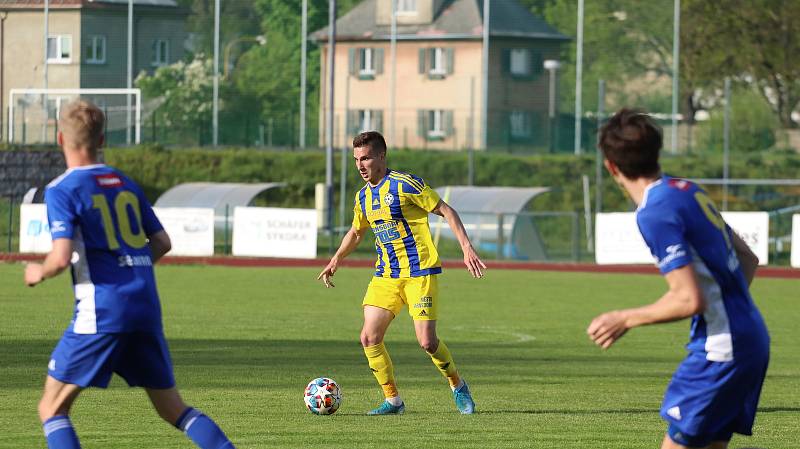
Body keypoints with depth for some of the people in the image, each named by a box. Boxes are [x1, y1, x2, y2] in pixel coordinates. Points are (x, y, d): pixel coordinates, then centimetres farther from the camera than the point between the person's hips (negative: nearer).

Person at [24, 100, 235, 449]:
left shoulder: (61, 190, -5)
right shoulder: (126, 184, 14)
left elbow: (61, 258, -15)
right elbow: (161, 243, 17)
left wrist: (39, 273, 6)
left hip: (101, 310, -6)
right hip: (147, 306, 6)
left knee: (52, 407, 3)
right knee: (173, 408, 14)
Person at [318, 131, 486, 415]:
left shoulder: (405, 184, -11)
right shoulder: (363, 196, 10)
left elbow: (446, 211, -7)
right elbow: (356, 232, 29)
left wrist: (466, 247, -14)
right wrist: (336, 259, 18)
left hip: (420, 274, -6)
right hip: (385, 275, 7)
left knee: (427, 341, -11)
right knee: (369, 338, -6)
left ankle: (458, 388, 15)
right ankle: (393, 400, 6)